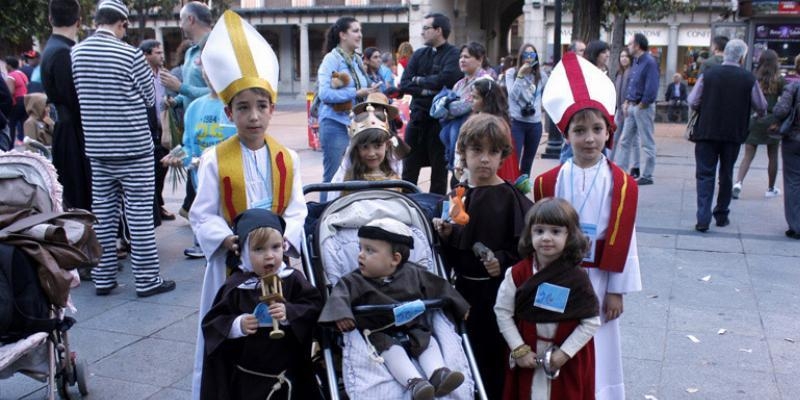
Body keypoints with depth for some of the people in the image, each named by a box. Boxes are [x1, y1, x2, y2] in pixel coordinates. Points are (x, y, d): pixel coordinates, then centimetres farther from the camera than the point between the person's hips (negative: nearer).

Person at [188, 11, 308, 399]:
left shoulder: (287, 158, 0)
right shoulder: (214, 160, -7)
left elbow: (296, 209, 0)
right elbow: (202, 214, -6)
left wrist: (285, 239, -16)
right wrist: (228, 240, -21)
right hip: (231, 259, -2)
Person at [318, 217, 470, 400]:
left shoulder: (413, 274, 2)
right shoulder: (355, 281, -2)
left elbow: (439, 287, 9)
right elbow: (340, 294, -17)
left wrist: (460, 308, 10)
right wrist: (340, 314, -38)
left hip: (414, 330, 3)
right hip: (381, 335, -3)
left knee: (430, 342, -19)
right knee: (392, 350, -30)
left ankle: (437, 373, -34)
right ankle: (414, 382, -46)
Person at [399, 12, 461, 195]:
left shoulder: (454, 54, -6)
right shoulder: (419, 54, 11)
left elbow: (444, 79, -22)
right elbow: (404, 85, 2)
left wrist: (419, 80, -6)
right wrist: (426, 90, -14)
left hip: (441, 119, -5)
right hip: (418, 116, 5)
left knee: (439, 169, 7)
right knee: (409, 168, 9)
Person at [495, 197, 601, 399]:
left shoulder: (577, 278, -12)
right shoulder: (517, 274, -10)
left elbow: (592, 321, -9)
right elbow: (502, 312, -4)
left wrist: (564, 352, -13)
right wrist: (519, 349, -8)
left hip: (568, 362, -1)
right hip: (527, 359, 1)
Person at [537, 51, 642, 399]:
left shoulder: (621, 184, -6)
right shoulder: (549, 182, -2)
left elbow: (622, 240, -3)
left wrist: (617, 290, -2)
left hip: (596, 279, -1)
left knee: (594, 350, 8)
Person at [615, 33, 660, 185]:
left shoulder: (649, 62, -14)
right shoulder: (636, 61, 13)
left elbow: (651, 89, -20)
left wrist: (641, 105, -15)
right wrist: (627, 102, 8)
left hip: (643, 107, -9)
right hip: (632, 107, 9)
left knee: (647, 143, 0)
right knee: (625, 140, 10)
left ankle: (647, 176, 7)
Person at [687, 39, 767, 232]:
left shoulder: (708, 75, -7)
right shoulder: (749, 79, -6)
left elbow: (693, 102, -6)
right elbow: (761, 107, 1)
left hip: (707, 131, -1)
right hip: (734, 134, 1)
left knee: (705, 174, 2)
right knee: (726, 174, 16)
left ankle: (703, 218, -9)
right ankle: (721, 215, 25)